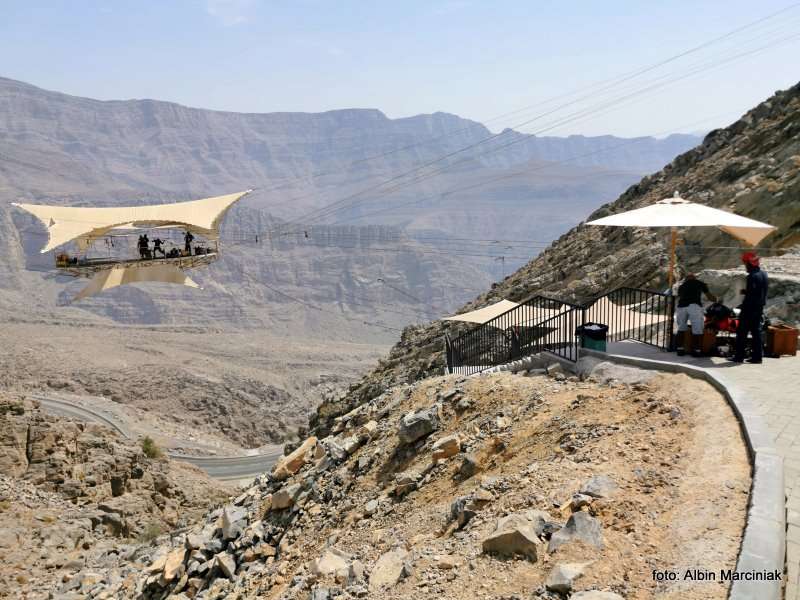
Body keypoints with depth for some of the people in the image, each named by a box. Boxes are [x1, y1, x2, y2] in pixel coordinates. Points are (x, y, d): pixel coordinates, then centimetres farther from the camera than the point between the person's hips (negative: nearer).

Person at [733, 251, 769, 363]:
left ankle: (739, 356, 1)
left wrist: (742, 308, -15)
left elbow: (750, 295, -21)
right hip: (760, 308, 9)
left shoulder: (752, 277, -18)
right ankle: (757, 356, 13)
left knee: (742, 332, -1)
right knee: (756, 331, 12)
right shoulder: (764, 275, 12)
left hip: (750, 309, -9)